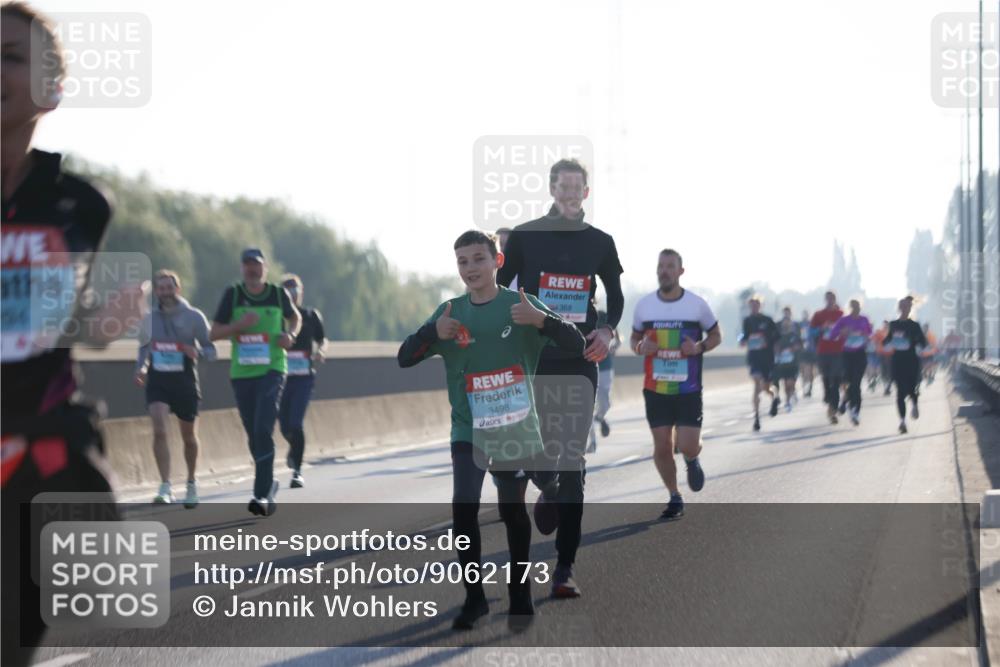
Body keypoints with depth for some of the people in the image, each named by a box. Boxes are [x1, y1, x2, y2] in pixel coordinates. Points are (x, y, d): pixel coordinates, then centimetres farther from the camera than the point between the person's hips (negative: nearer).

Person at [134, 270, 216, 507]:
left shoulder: (194, 317, -2)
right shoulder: (150, 319, 8)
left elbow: (210, 349, -1)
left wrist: (197, 352, -23)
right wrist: (140, 368, 3)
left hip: (185, 382, -1)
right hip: (157, 381, 1)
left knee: (189, 437, 11)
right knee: (159, 430, -20)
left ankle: (191, 483, 34)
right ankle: (165, 487, -21)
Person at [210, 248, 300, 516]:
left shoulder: (279, 294, 2)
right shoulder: (232, 294, 1)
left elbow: (295, 317, 22)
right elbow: (215, 333, 3)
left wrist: (290, 335, 0)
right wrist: (238, 325, -16)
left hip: (272, 370, -2)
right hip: (241, 373, 2)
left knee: (263, 431, -18)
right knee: (254, 435, 10)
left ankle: (262, 495, -21)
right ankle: (268, 484, 32)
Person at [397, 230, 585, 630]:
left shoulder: (521, 304, -7)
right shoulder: (449, 312, 1)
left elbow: (577, 346, -12)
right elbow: (404, 359, 0)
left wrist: (541, 320, -31)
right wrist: (433, 333, -20)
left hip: (516, 429, -1)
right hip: (468, 429, 1)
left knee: (513, 509, 11)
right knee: (463, 508, -13)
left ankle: (520, 592, 27)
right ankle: (474, 596, -2)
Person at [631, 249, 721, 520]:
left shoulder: (697, 304, -3)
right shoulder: (644, 305, 3)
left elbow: (715, 336, 8)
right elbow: (634, 338, 14)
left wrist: (699, 347, -13)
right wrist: (641, 347, -10)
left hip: (688, 389, -2)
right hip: (655, 388, 2)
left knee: (687, 446, -8)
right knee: (662, 447, 2)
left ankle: (692, 460, 29)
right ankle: (674, 498, 20)